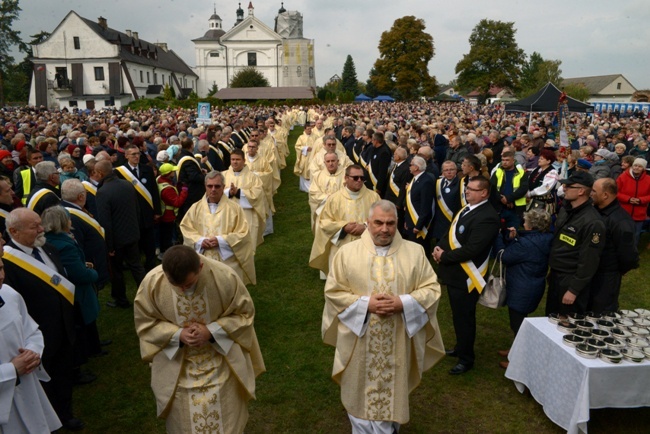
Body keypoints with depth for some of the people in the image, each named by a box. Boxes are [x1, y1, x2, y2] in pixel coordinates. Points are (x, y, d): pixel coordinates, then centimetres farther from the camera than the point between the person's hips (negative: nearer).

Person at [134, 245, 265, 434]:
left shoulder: (224, 276, -24)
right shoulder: (151, 282, -20)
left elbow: (244, 313, -10)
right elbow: (144, 322, -6)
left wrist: (211, 331, -23)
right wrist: (177, 335, -22)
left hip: (221, 364, -1)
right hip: (176, 368, 1)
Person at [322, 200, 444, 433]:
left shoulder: (415, 252, -3)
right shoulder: (347, 252, -6)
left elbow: (432, 289, -3)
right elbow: (333, 292, -5)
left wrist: (403, 303, -19)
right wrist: (365, 303, -18)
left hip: (398, 342, 1)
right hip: (359, 342, 0)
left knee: (392, 391, 16)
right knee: (361, 392, 16)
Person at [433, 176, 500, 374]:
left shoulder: (487, 217, -23)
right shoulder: (467, 209, 9)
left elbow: (471, 249, -28)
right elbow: (451, 234, 14)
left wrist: (444, 257, -18)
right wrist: (440, 248, -5)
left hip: (466, 277, -9)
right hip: (454, 272, 9)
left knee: (464, 318, 6)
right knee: (458, 315, 23)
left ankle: (466, 359, 25)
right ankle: (460, 348, 43)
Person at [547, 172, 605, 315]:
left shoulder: (592, 222, -24)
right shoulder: (565, 210, 4)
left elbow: (588, 262, -22)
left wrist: (574, 290, -18)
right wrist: (551, 270, 14)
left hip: (572, 280, -8)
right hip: (555, 275, 8)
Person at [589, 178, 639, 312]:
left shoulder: (620, 222, -26)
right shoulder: (596, 210, 0)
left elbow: (628, 254, -21)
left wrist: (619, 271, -4)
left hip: (606, 277, -7)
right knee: (586, 309, 22)